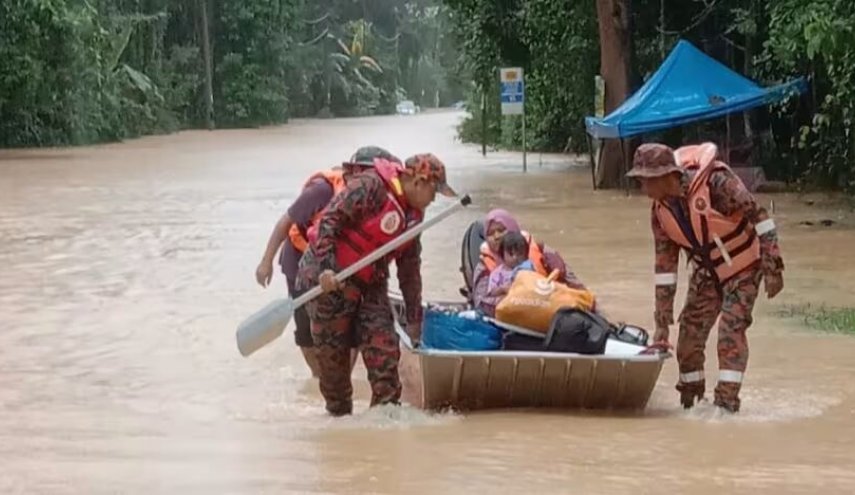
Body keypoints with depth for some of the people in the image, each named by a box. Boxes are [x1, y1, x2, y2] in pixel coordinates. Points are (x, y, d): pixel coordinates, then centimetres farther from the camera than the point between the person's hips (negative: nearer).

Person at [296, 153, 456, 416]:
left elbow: (410, 269, 14)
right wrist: (326, 267, -30)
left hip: (370, 283, 7)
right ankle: (339, 414, 14)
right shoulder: (370, 186, -17)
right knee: (333, 354, 0)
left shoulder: (413, 215, 9)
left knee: (385, 349, -5)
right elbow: (330, 219, -22)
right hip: (327, 279, -7)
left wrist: (414, 320, 15)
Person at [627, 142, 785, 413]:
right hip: (707, 273, 6)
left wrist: (773, 267, -25)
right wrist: (662, 322, -6)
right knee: (689, 332, 1)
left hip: (743, 269, -6)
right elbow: (664, 265, -5)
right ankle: (690, 401, 15)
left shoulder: (715, 182, -31)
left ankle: (727, 402, -12)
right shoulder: (661, 210, -10)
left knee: (731, 330, -16)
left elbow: (758, 216, -24)